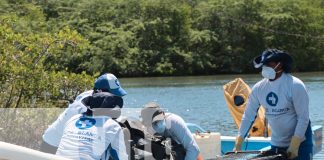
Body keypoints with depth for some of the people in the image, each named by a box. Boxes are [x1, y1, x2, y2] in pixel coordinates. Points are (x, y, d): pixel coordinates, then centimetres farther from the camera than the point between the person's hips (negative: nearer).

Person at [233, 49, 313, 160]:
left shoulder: (295, 86, -18)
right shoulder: (259, 88, -4)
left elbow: (303, 118, -18)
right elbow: (248, 116, 1)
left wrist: (294, 145, -21)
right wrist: (238, 144, -4)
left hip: (300, 142, -5)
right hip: (276, 144, 5)